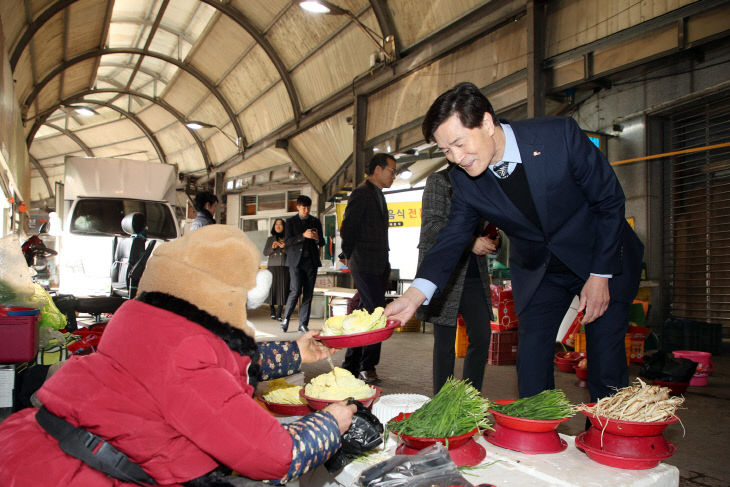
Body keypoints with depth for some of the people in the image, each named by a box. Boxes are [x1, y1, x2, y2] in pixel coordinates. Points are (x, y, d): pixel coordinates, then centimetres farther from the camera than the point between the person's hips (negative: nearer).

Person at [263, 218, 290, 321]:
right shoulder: (270, 239, 11)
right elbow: (265, 253, 3)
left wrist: (284, 247, -19)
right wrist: (272, 248, -16)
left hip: (284, 267, -1)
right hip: (272, 267, 1)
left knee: (282, 289, -6)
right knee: (272, 289, -2)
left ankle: (279, 315, -4)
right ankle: (272, 312, 15)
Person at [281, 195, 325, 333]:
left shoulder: (315, 221, 14)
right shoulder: (290, 221, 6)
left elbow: (322, 242, 14)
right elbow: (287, 241, -5)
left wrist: (317, 238, -10)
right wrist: (303, 236, -19)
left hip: (311, 261, 3)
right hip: (296, 261, -3)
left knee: (308, 293, 1)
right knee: (296, 291, -12)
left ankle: (303, 324, 7)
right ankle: (286, 318, 9)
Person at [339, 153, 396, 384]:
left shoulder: (378, 195, 19)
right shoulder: (361, 193, -10)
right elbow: (347, 229, -12)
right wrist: (349, 256, -1)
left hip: (379, 266, 9)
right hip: (365, 266, -9)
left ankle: (351, 365, 20)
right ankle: (366, 365, 2)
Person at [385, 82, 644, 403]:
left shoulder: (560, 135, -25)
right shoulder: (464, 181, -15)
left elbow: (609, 201, -14)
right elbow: (453, 237, -9)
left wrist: (601, 275, -14)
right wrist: (414, 295, -25)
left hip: (603, 259, -2)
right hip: (537, 271, 3)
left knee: (606, 366, 0)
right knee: (531, 366, -2)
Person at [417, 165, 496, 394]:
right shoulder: (438, 180, 0)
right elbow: (432, 224, -11)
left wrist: (491, 240, 2)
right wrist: (471, 241, -20)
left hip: (474, 271, 6)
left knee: (482, 336, 0)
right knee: (445, 341, -1)